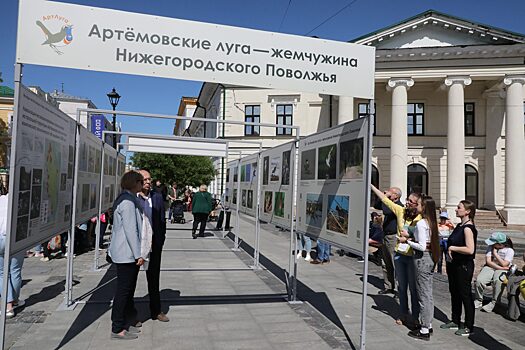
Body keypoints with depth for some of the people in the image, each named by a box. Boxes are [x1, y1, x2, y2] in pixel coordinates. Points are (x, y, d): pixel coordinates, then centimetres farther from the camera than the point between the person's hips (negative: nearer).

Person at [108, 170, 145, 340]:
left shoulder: (128, 199, 12)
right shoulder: (127, 202, -19)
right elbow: (130, 230, -22)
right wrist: (138, 254, -19)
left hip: (125, 252, 10)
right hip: (127, 253, -10)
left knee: (128, 288, 20)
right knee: (123, 290, 0)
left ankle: (129, 320, 34)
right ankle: (117, 329, 11)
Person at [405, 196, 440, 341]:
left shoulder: (421, 223, -18)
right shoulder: (431, 222, 9)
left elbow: (422, 246, -21)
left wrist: (407, 241, -10)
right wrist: (413, 239, 10)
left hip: (422, 258, -9)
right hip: (430, 258, 9)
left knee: (423, 295, -1)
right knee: (428, 294, 16)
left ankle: (424, 330, 8)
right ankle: (428, 324, 27)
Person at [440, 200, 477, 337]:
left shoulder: (468, 228, -18)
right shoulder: (459, 226, 10)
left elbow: (470, 250, -28)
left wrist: (452, 248, -19)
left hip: (464, 266, -9)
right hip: (453, 264, 9)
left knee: (465, 295, 2)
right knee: (454, 293, 17)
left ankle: (469, 327, 15)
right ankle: (455, 321, 30)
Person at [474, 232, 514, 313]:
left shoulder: (509, 250, -4)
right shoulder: (491, 247, 3)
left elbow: (504, 264, -13)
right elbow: (488, 261, -3)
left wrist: (495, 253, -10)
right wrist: (500, 267, -14)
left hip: (503, 270, -2)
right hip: (490, 267, 3)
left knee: (498, 281, -37)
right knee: (479, 280, -26)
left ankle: (494, 302, -17)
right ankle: (478, 300, -3)